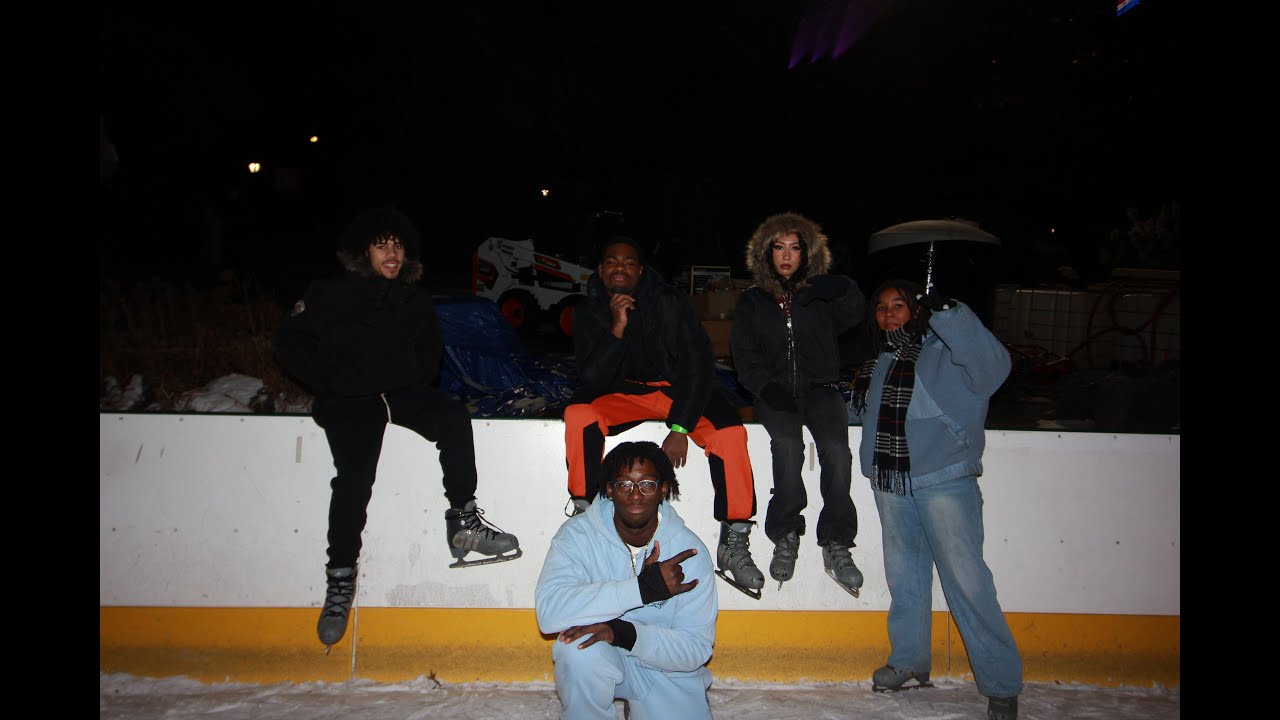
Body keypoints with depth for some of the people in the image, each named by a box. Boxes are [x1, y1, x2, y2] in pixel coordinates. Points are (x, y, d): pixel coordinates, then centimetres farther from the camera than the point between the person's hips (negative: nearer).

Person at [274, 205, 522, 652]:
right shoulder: (331, 294, 0)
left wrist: (421, 381, 10)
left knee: (454, 417, -24)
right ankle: (340, 578, -10)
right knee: (354, 476, -23)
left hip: (404, 392, 4)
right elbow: (291, 345, 2)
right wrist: (330, 384, -6)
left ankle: (463, 520, -16)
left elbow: (430, 347, 28)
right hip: (348, 400, -4)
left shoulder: (414, 298, 13)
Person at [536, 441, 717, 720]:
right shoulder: (578, 534, -15)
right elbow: (548, 610, -31)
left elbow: (697, 649, -15)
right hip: (597, 662, -2)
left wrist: (623, 632, -32)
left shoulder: (689, 551, -13)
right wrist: (641, 588, -36)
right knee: (581, 649, -31)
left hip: (666, 669, 2)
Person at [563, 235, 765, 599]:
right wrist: (617, 328, -26)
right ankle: (581, 516, -14)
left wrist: (680, 428, -23)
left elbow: (698, 364, -15)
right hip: (624, 394, 2)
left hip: (679, 388, -2)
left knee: (730, 432, -28)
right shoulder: (589, 312, -5)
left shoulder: (670, 303, -14)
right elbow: (592, 380, -12)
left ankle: (734, 544, -19)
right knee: (578, 414, -27)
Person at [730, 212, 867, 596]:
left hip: (819, 388, 1)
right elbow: (745, 355, 7)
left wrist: (845, 290, -21)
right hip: (776, 392, 0)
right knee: (788, 445, -30)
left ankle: (836, 543, -18)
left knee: (836, 448, -27)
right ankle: (785, 536, -17)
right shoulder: (752, 301, 16)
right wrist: (767, 388, -9)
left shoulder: (820, 296, 16)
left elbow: (854, 312, -2)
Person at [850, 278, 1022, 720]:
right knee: (904, 575, 15)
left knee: (967, 579, -9)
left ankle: (1001, 684, 3)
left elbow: (994, 365, -24)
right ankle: (910, 662, 30)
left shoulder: (947, 352, -3)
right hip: (891, 483, 6)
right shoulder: (880, 361, 17)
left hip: (944, 480, -6)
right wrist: (859, 393, 13)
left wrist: (949, 313, -28)